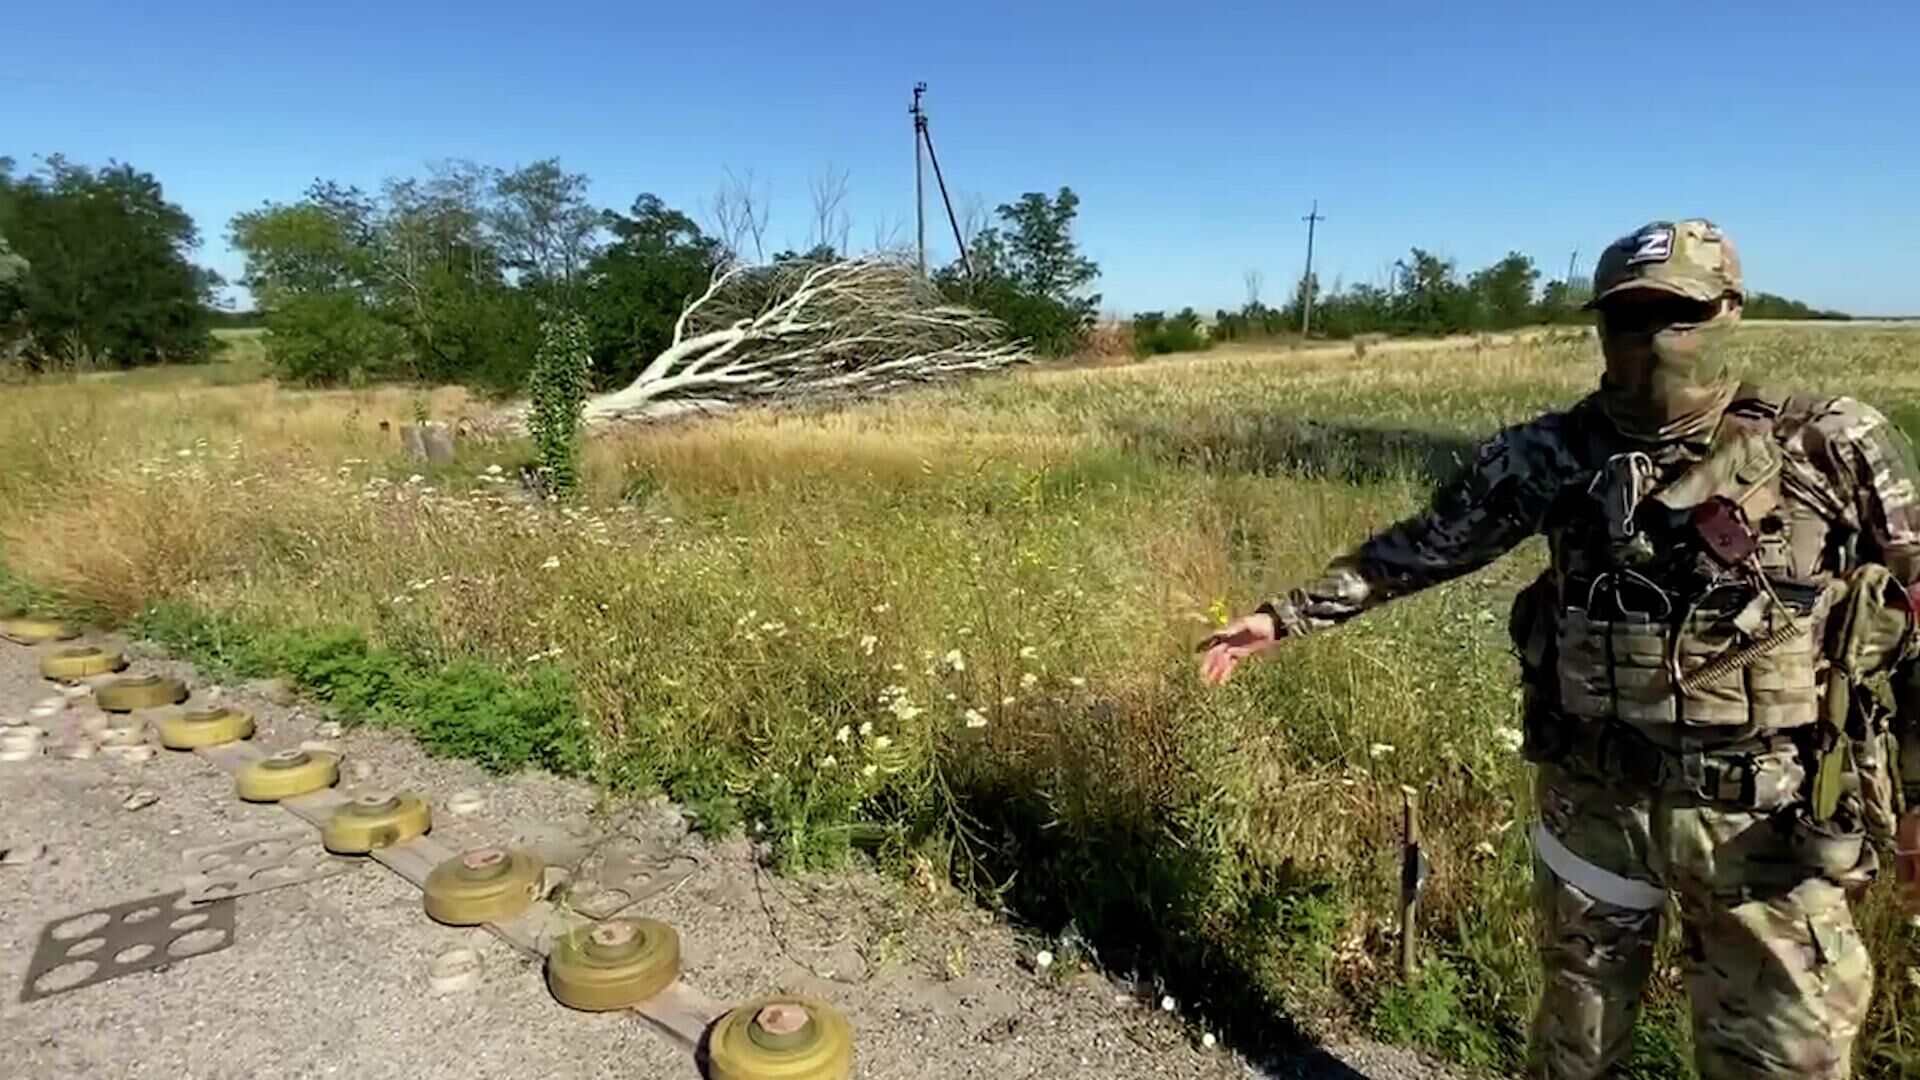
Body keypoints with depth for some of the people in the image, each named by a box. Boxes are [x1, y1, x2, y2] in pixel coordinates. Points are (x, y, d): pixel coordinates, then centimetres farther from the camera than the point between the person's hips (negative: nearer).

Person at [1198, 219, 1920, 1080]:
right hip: (1595, 796, 1)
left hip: (1769, 815, 0)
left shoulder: (1833, 451, -8)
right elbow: (1419, 547, 0)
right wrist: (1285, 615, -1)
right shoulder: (1551, 455, -7)